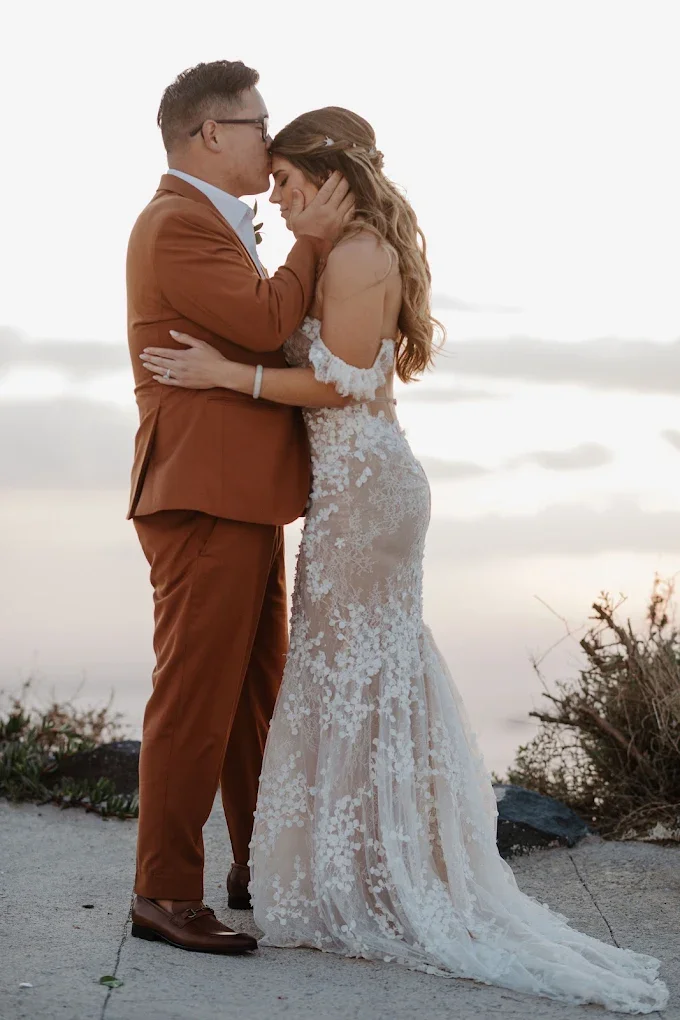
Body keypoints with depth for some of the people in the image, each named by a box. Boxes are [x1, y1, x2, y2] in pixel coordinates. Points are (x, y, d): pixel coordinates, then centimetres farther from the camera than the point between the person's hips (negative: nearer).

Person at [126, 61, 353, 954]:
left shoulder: (211, 227, 21)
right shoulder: (179, 224, -13)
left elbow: (266, 332, 23)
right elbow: (266, 321, -23)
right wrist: (312, 242, -8)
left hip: (241, 499, 11)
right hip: (204, 498, -11)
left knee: (256, 694, 17)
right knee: (195, 697, -6)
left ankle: (259, 870, 28)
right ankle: (165, 895, 2)